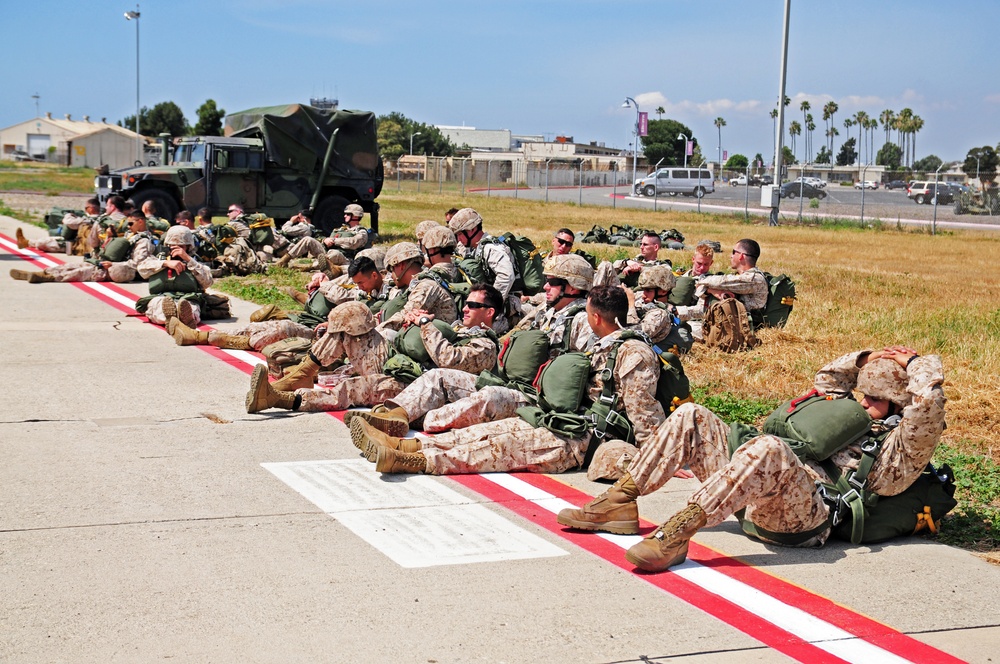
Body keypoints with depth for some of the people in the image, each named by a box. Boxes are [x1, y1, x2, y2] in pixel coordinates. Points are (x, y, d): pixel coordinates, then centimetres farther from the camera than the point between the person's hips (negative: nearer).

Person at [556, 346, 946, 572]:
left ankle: (676, 535, -43)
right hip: (756, 505, 9)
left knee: (767, 448, -42)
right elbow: (825, 381, 44)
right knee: (691, 416, 4)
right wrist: (866, 360, 32)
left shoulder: (900, 447, 7)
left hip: (808, 514, -9)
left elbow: (927, 404, -11)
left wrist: (915, 364, 6)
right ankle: (621, 502, -4)